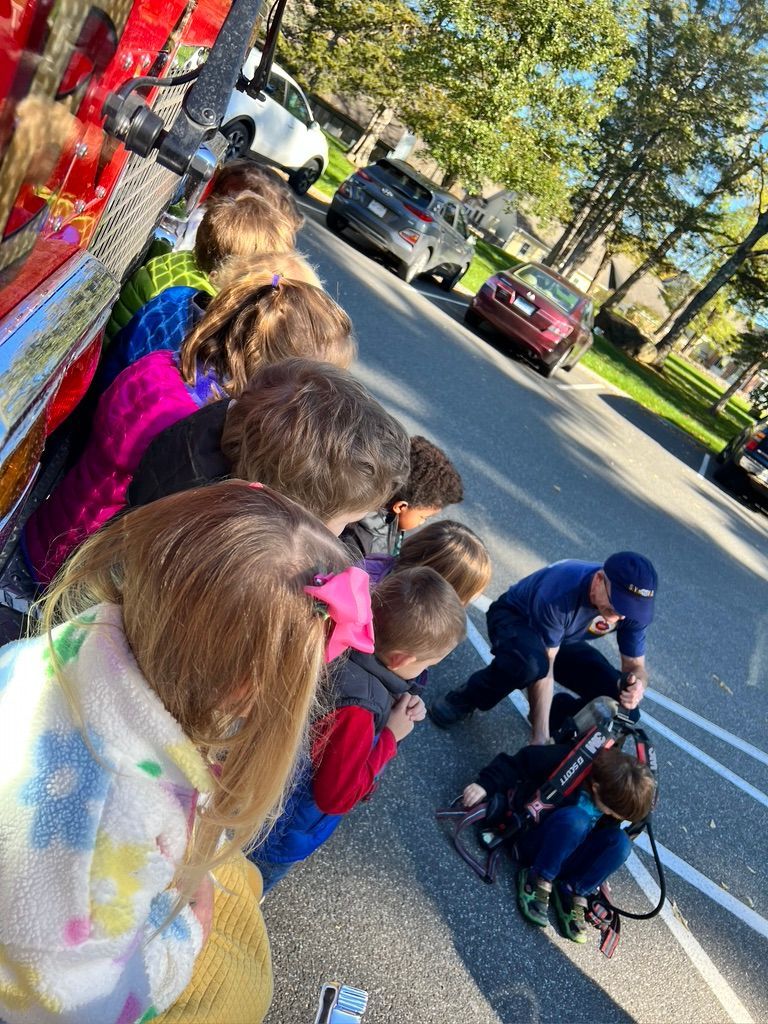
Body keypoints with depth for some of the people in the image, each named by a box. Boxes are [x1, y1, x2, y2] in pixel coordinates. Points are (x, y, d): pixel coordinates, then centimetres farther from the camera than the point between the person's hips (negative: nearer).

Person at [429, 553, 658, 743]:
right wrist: (541, 737, -36)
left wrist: (636, 684, -38)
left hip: (563, 641, 5)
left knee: (621, 699, -15)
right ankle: (466, 699, -13)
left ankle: (557, 713, 14)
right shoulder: (559, 592, -41)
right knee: (530, 663, -42)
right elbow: (544, 669, -35)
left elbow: (635, 665, -13)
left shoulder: (634, 608, -24)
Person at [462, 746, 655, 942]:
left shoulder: (619, 794, -12)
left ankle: (571, 893, -11)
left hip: (567, 858, 5)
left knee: (620, 842, -23)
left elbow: (604, 829, 9)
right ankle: (539, 880, -17)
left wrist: (600, 871, 7)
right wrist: (486, 784, -32)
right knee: (575, 818, -35)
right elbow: (518, 762, -22)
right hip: (532, 843, -4)